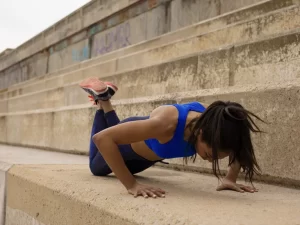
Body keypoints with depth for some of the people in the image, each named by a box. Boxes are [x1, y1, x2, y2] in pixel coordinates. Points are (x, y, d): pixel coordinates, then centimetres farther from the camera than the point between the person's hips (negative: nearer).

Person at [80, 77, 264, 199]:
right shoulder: (166, 123, -50)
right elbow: (102, 138, -49)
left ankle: (106, 102, 41)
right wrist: (132, 185, -49)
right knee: (97, 168, 32)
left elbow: (238, 144, -12)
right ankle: (101, 98, 33)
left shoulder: (211, 120, -35)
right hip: (129, 144, -4)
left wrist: (231, 178, -23)